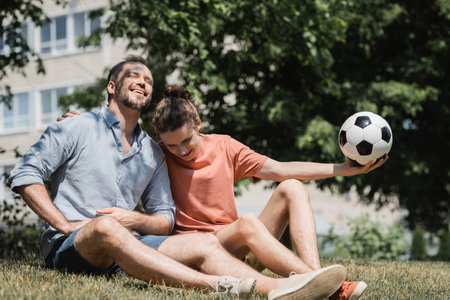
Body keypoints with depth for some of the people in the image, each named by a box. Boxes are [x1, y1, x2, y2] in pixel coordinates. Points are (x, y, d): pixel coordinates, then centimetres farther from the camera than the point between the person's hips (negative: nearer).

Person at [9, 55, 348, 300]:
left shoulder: (153, 153, 19)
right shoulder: (75, 129, 6)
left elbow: (165, 220, 17)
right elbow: (24, 175, -1)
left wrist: (134, 220, -6)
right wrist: (65, 224, -12)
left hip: (125, 247, 5)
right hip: (71, 246, -5)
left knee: (204, 243, -16)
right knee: (105, 227, -40)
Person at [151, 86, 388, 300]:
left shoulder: (225, 147, 10)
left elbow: (280, 170, 5)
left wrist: (343, 169, -1)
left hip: (242, 251, 5)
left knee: (291, 188, -13)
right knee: (247, 223, -35)